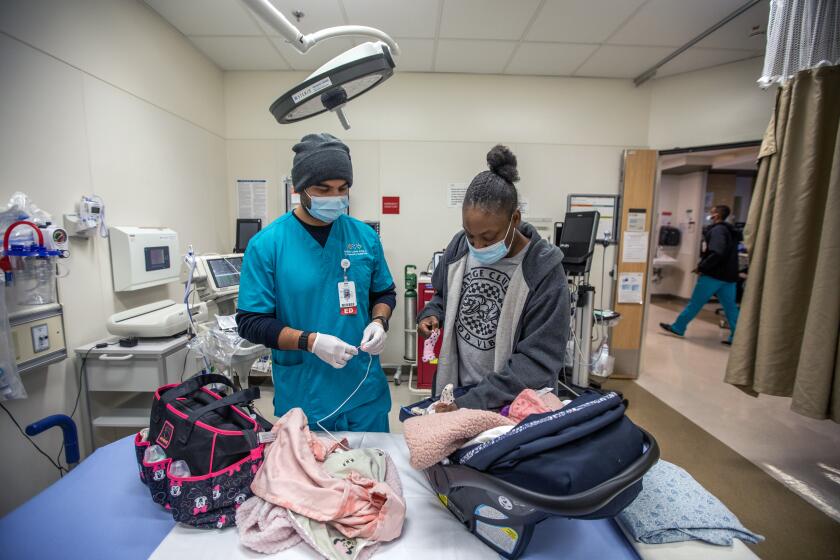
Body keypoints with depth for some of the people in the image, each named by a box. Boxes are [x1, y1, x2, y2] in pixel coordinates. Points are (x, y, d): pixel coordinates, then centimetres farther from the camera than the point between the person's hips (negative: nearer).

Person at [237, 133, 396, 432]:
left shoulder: (365, 236, -1)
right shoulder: (266, 244, -10)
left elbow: (385, 293, 10)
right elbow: (250, 322, -8)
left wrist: (379, 322, -11)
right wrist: (310, 341, -22)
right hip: (301, 399, -2)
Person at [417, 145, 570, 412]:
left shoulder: (544, 271, -20)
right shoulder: (459, 247, -7)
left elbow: (539, 359, -21)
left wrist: (473, 402, -26)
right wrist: (432, 315, -11)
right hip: (454, 390, 5)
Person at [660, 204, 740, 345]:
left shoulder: (717, 230, -13)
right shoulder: (730, 231, 17)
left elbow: (717, 253, -26)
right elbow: (727, 254, 20)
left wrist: (702, 267, -17)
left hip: (713, 275, -9)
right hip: (728, 275, 9)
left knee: (695, 303, 1)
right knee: (731, 307, 9)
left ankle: (677, 327, 10)